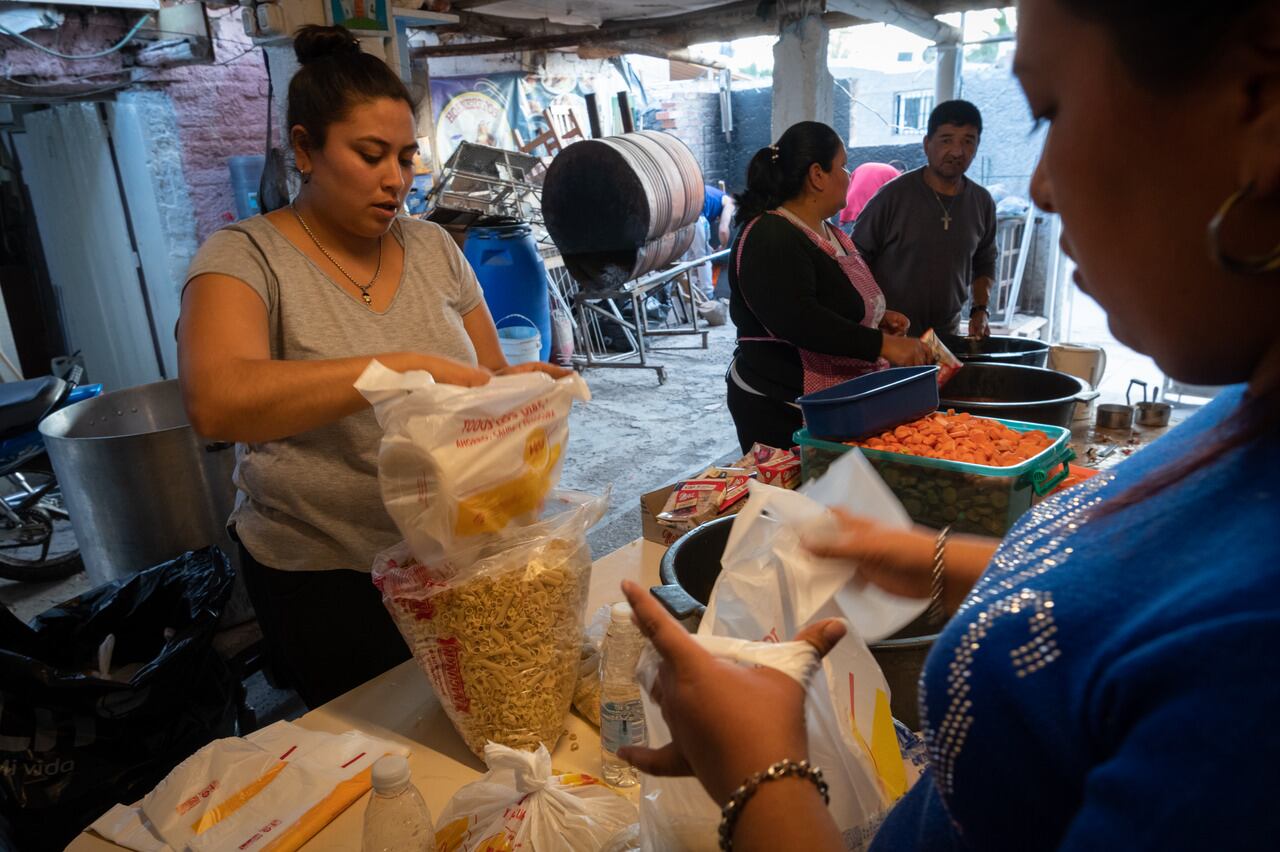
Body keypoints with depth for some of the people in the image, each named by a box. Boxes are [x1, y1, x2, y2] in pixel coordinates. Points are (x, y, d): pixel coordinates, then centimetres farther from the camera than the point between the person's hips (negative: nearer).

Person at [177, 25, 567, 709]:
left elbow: (488, 376, 8)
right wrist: (407, 367, -37)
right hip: (325, 578, -3)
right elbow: (215, 403, -31)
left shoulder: (433, 248, 2)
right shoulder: (245, 258, -12)